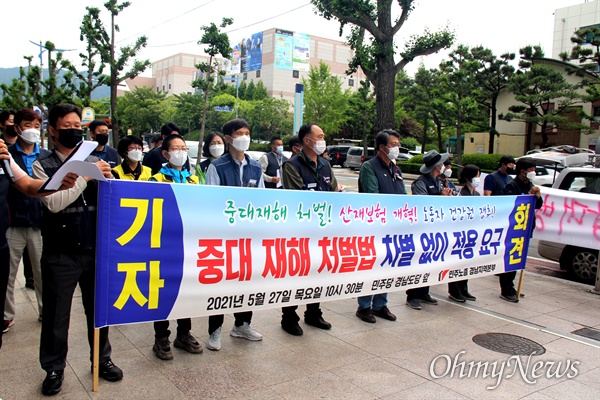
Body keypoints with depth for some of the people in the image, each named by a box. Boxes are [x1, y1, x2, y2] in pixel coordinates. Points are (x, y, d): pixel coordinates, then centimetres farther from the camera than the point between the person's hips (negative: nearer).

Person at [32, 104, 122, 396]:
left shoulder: (96, 162, 7)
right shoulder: (42, 166, -1)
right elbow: (54, 202, -16)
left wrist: (108, 178, -16)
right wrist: (85, 176, -19)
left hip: (96, 250, 2)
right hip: (60, 254, -2)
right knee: (56, 314, 10)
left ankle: (101, 358, 32)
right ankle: (54, 368, 28)